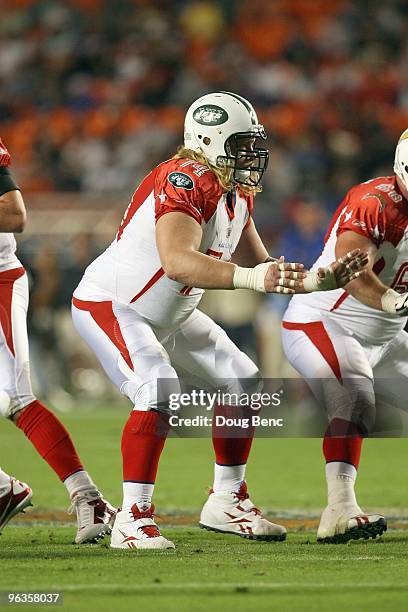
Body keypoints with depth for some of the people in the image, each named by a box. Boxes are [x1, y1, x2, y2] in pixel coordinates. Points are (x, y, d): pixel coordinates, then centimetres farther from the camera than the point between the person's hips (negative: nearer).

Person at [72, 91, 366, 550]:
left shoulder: (237, 193, 2)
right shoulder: (186, 183, -29)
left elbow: (262, 268, 10)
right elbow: (177, 262, -45)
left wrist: (319, 281, -3)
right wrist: (252, 278, -54)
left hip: (167, 315, 10)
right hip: (108, 304, -10)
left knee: (244, 385, 10)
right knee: (160, 393, -29)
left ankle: (226, 501, 21)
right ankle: (133, 519, -21)